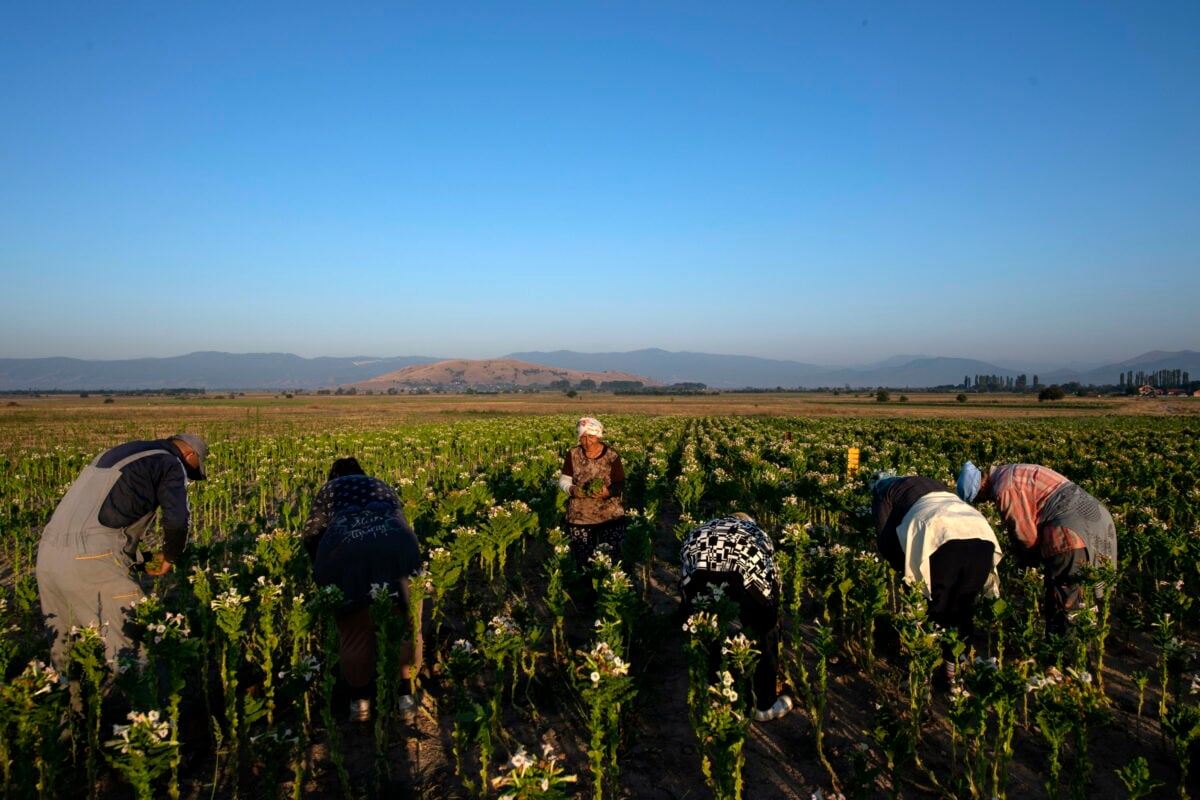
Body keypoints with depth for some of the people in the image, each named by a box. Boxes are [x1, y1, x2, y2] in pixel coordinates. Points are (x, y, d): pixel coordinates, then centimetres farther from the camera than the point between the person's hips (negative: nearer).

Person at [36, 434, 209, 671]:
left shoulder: (118, 453, 26)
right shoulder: (170, 464, 1)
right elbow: (177, 520, -15)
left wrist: (140, 561, 24)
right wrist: (170, 557, 5)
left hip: (48, 553, 9)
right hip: (91, 560, -8)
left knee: (62, 643, 21)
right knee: (129, 643, -2)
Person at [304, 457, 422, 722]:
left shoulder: (329, 489, 32)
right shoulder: (383, 486, 39)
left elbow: (312, 534, 20)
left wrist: (324, 566, 34)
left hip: (345, 546, -1)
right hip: (394, 544, 1)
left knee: (355, 629, 13)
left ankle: (360, 700, 23)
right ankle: (405, 694, 24)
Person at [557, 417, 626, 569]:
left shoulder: (611, 455, -5)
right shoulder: (573, 454, -1)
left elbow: (620, 485, -3)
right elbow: (563, 480, 4)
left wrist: (609, 492, -24)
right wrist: (571, 489, -19)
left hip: (610, 516, -1)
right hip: (580, 517, 1)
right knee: (582, 559, 7)